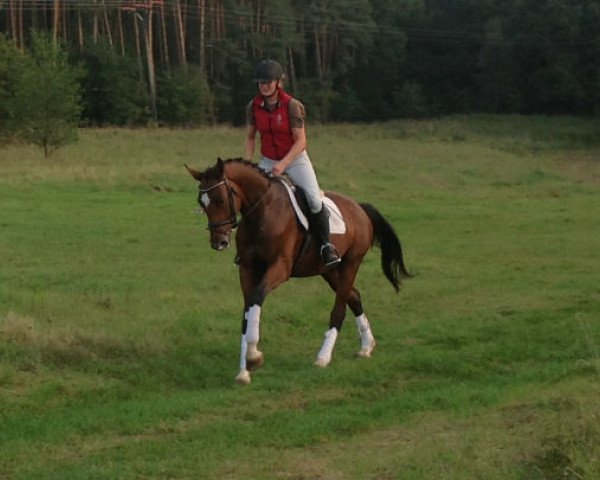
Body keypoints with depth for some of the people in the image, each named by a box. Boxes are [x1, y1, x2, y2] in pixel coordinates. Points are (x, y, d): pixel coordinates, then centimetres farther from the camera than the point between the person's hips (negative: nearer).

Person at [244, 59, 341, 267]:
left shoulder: (292, 106, -18)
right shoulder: (253, 107, -5)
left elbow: (300, 142, -17)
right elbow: (250, 138, 7)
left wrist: (283, 164, -28)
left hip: (295, 158, -4)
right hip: (268, 161, 4)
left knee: (313, 198, -22)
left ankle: (325, 245, -9)